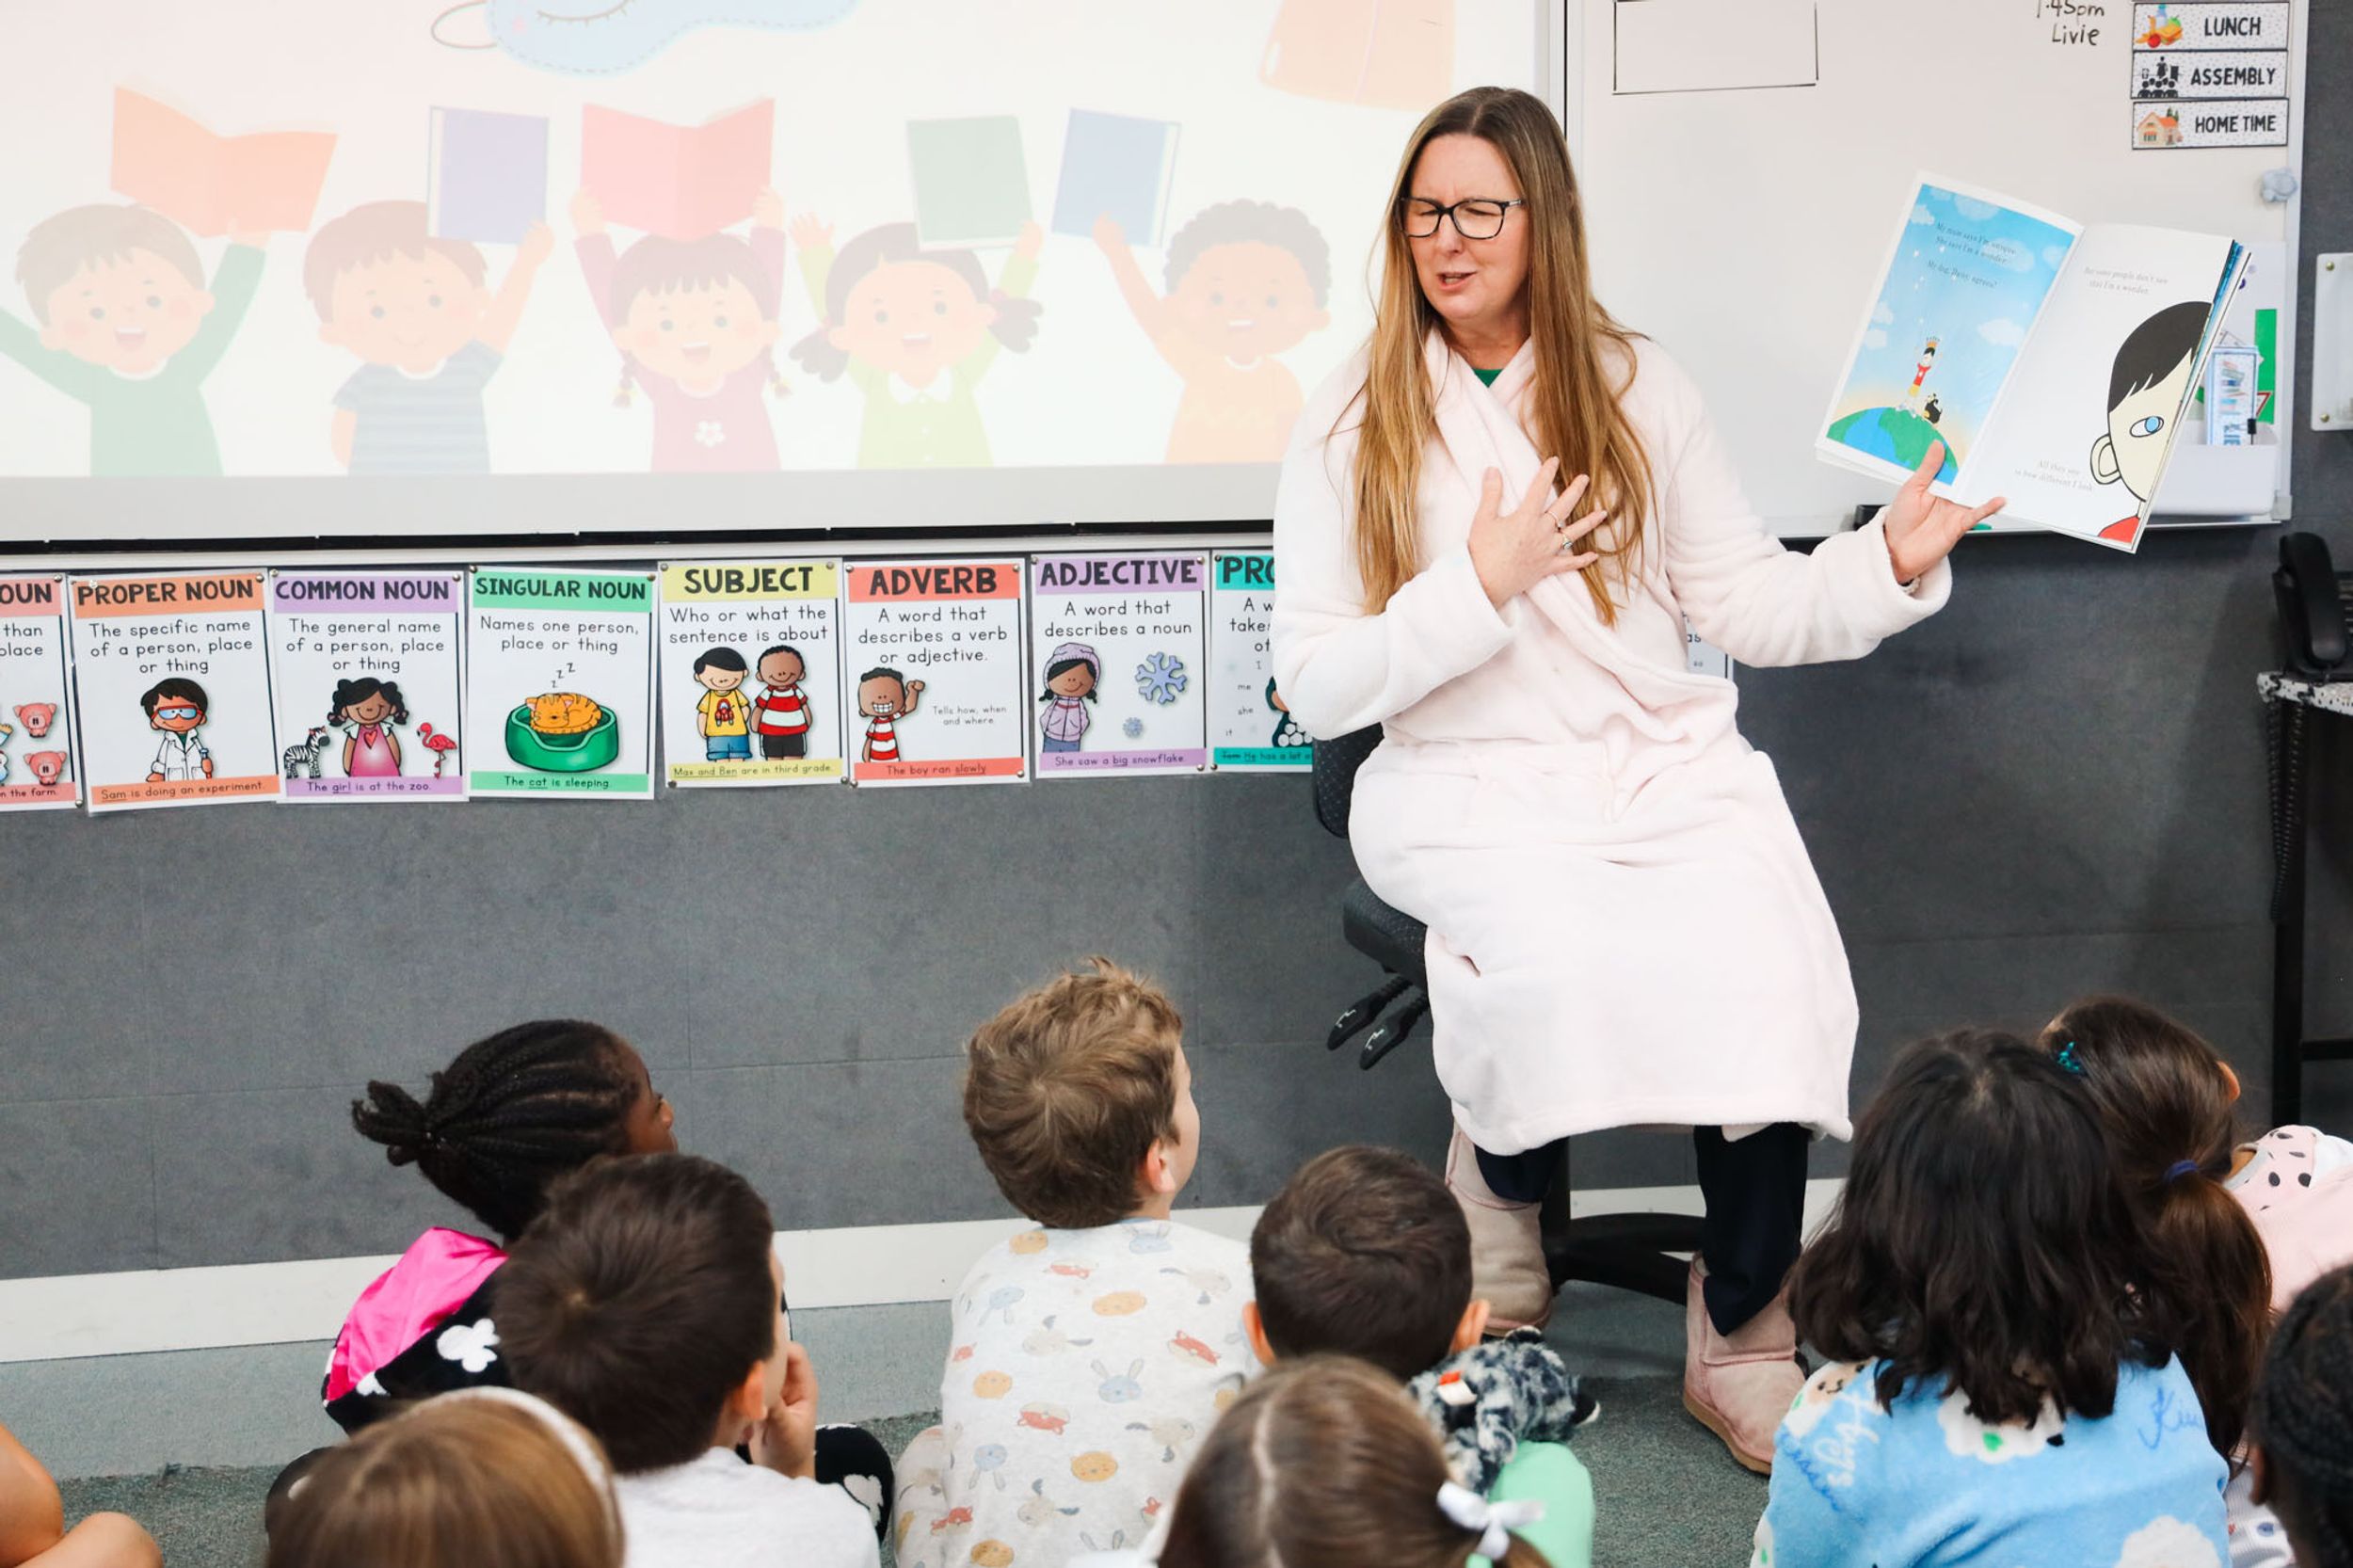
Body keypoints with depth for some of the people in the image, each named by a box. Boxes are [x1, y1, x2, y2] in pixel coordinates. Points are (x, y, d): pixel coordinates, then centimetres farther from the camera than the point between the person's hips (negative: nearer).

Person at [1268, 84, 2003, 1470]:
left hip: (1668, 768, 2)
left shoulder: (1639, 390, 12)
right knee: (1552, 954, -35)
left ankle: (1744, 1346, -9)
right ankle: (1498, 1253, -5)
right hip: (1470, 785, -2)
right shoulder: (1354, 424, 4)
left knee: (1769, 975, -27)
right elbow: (1316, 688, -1)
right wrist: (1481, 587, -11)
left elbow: (1753, 606, 11)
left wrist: (1890, 567, -6)